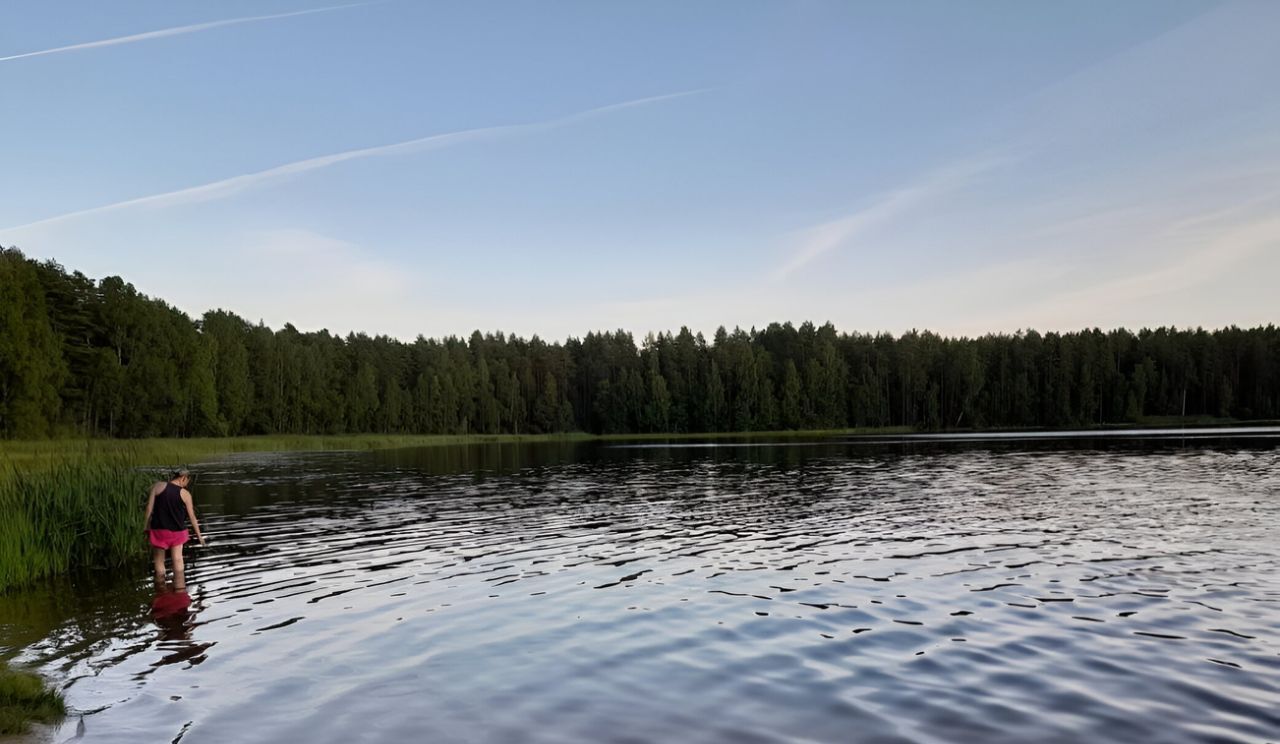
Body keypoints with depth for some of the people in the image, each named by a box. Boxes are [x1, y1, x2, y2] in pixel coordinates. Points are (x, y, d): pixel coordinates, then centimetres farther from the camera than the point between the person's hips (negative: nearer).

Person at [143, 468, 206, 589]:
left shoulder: (158, 486, -5)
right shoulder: (185, 494, -4)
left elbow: (149, 508, -6)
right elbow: (192, 517, 3)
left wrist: (147, 527, 4)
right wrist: (199, 535, 12)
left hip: (159, 529, 0)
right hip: (176, 531, 0)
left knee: (159, 561, 13)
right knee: (178, 560, 13)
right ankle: (180, 588, 16)